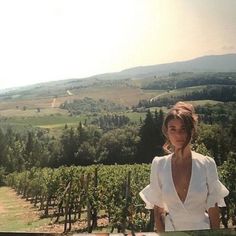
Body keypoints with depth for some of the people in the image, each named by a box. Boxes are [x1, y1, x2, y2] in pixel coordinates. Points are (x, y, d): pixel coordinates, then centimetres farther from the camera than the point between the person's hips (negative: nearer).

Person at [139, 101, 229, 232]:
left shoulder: (207, 164, -12)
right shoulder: (159, 164, -8)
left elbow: (214, 211, -7)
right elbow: (158, 211, -1)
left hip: (202, 229, -1)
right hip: (171, 230, 1)